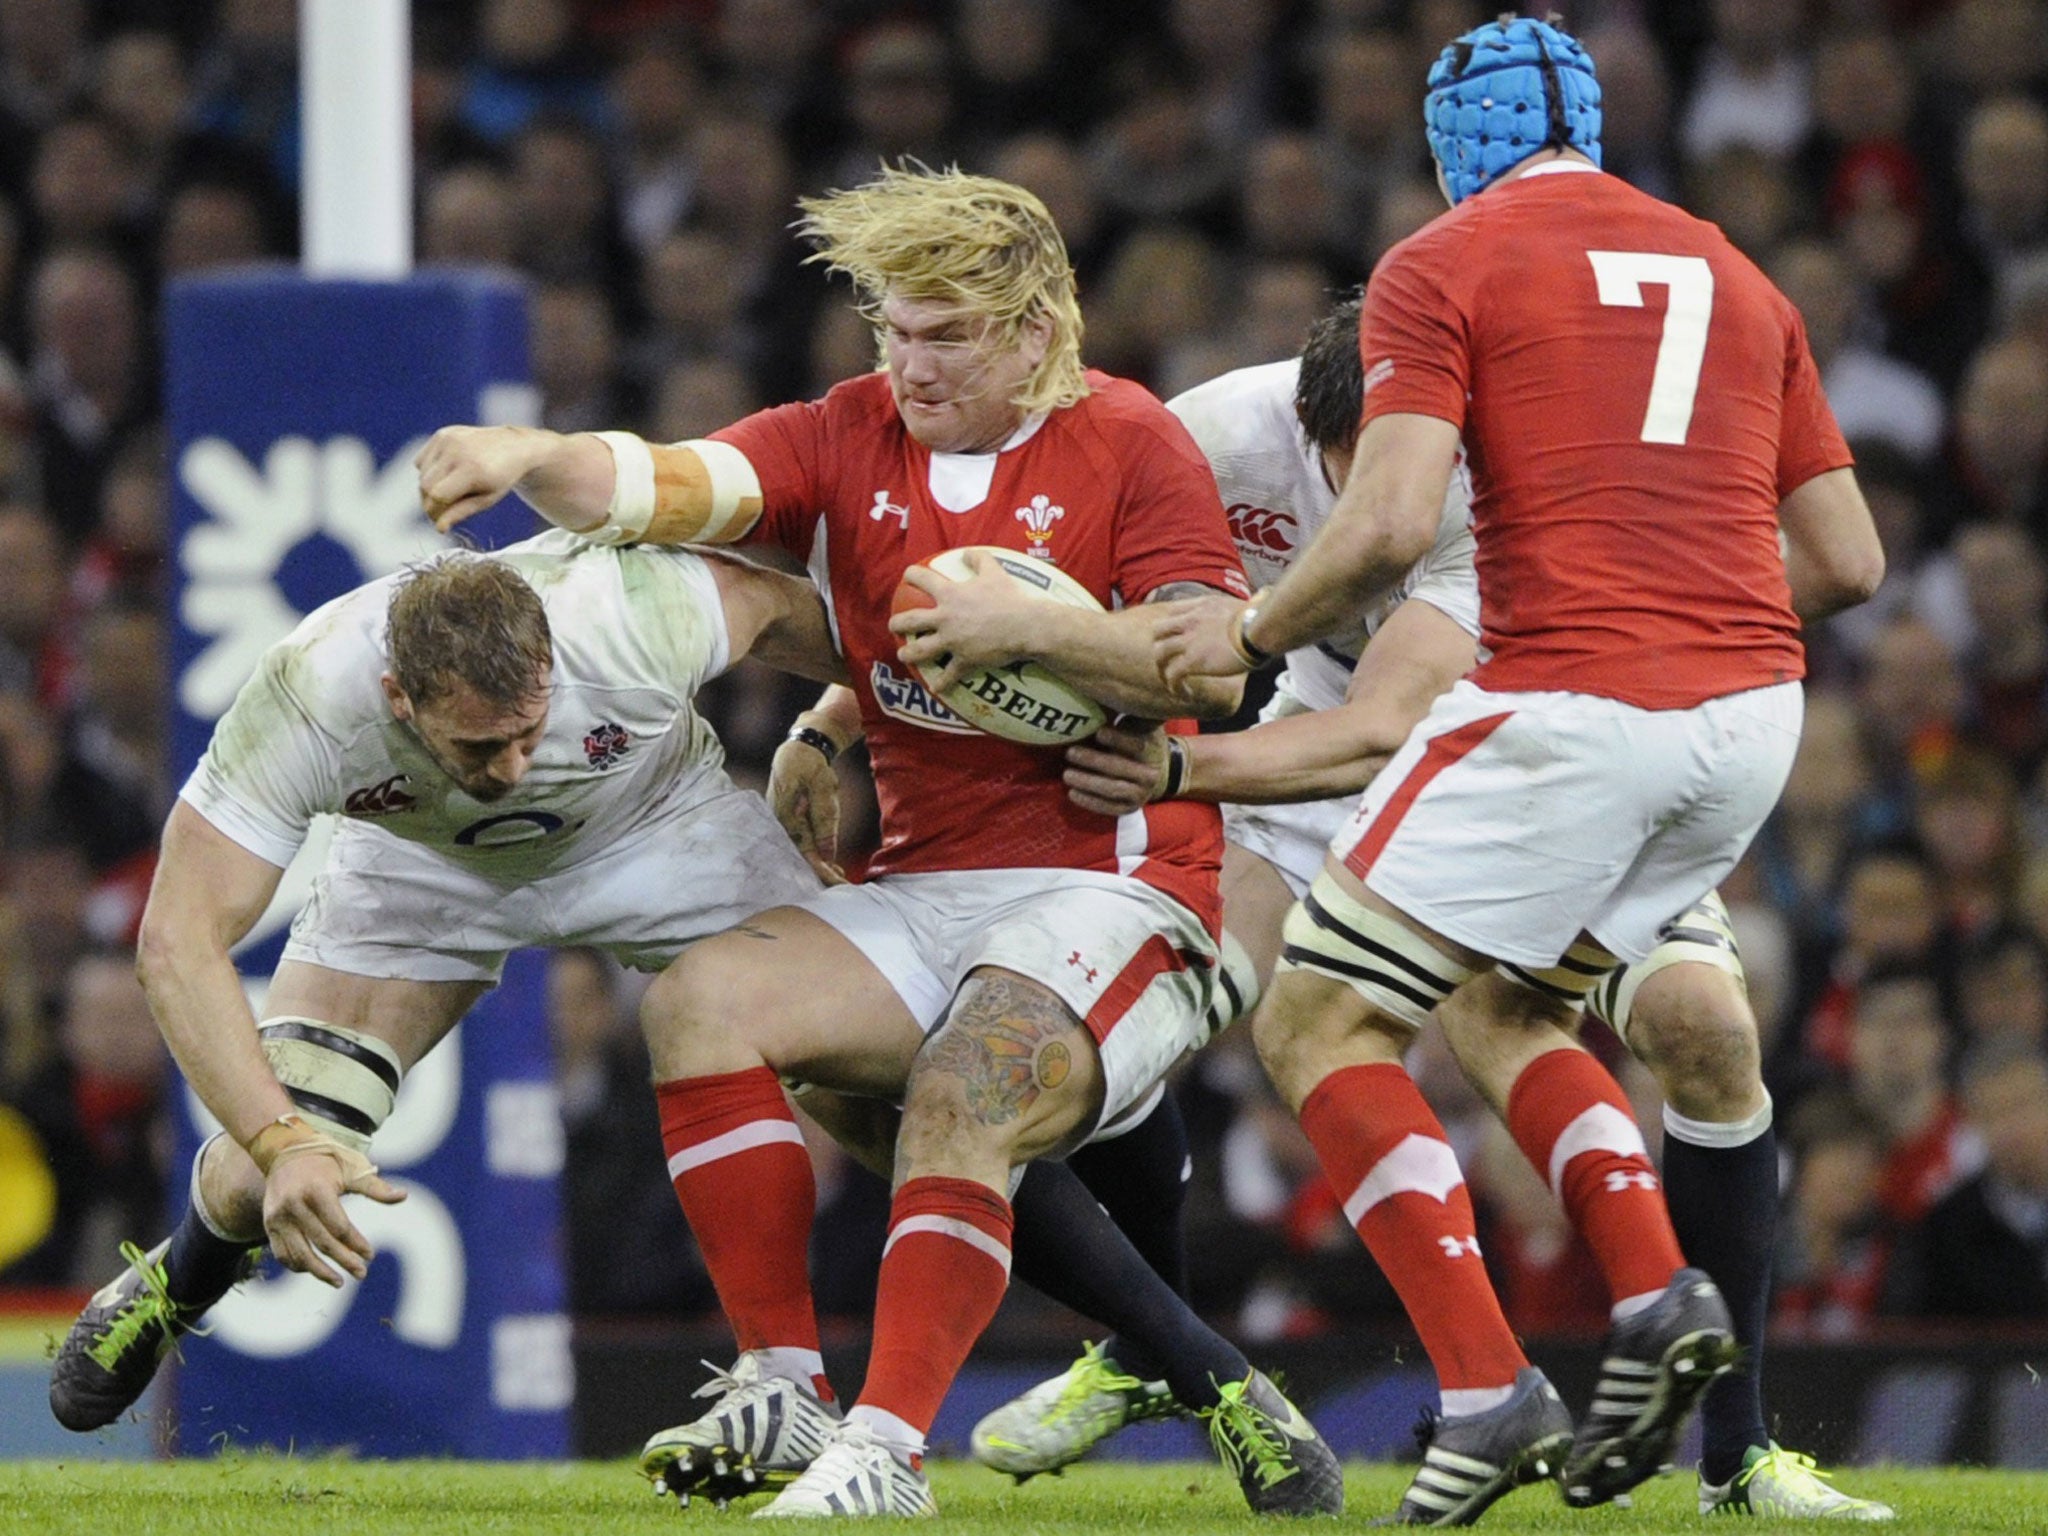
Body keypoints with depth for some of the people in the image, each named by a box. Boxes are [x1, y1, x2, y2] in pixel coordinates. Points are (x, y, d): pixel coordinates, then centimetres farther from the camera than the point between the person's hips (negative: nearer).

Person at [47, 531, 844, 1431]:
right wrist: (284, 1144, -50)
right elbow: (178, 942, -38)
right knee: (262, 1187, -10)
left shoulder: (642, 627, -41)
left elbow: (779, 600, -18)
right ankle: (184, 1276, 28)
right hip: (422, 861, 0)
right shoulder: (305, 703, -40)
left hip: (658, 829, 0)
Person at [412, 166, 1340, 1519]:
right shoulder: (847, 442, 10)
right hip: (922, 891, 5)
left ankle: (888, 1447, -31)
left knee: (962, 1107, -31)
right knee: (702, 1001, -18)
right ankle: (784, 1388, -14)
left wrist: (1025, 625, -18)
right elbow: (670, 490, -8)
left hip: (1112, 887, -5)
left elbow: (1213, 666, -8)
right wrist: (531, 457, -27)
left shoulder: (1132, 443, 0)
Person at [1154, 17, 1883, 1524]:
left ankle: (1487, 1390, -8)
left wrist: (1250, 630, 6)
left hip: (1569, 706, -7)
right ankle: (1657, 1294, 4)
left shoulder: (1442, 268, 2)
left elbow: (1391, 527, -11)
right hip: (1750, 713, 7)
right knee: (1499, 1006, 26)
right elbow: (1848, 560, 17)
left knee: (1321, 1022, 5)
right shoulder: (1734, 278, 19)